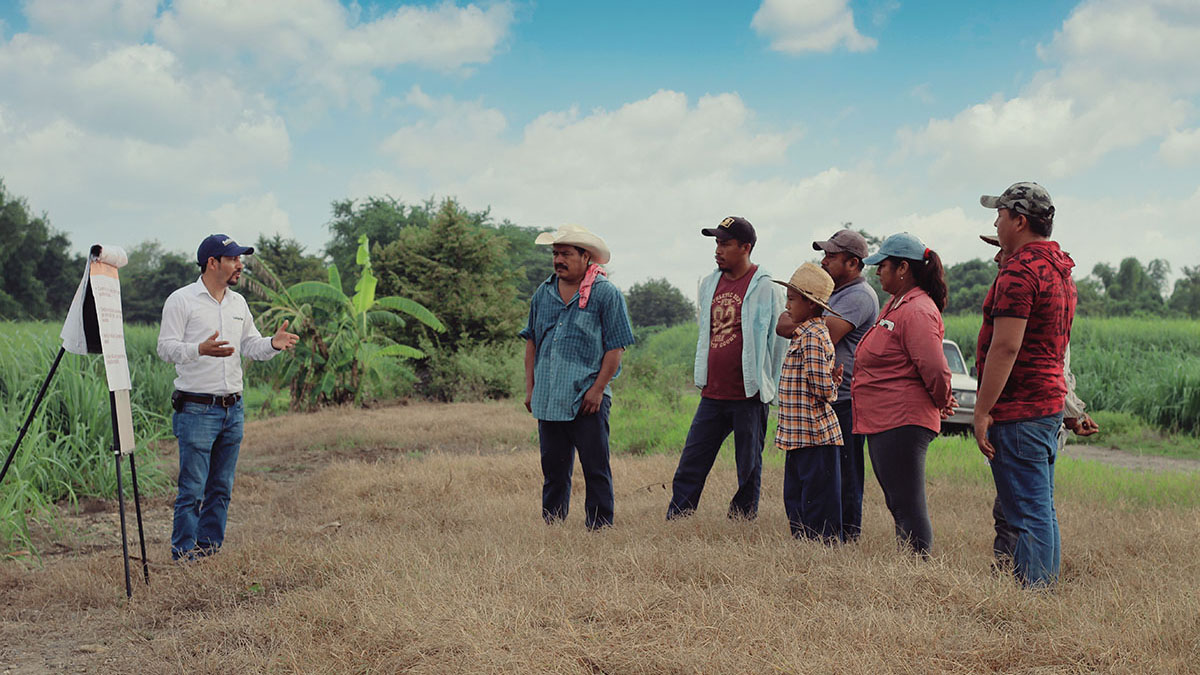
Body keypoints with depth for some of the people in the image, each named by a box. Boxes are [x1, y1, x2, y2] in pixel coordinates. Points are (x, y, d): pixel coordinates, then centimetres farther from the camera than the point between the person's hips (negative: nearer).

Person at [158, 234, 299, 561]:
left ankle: (210, 552, 21)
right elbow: (166, 348, -12)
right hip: (196, 409, -7)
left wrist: (273, 344, -3)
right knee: (192, 490, -5)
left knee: (221, 488, 11)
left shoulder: (238, 302, 14)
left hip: (233, 409, 7)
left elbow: (251, 346, 18)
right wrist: (200, 349, -30)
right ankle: (183, 557, 3)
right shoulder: (181, 300, -6)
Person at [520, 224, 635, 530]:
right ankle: (551, 527, 21)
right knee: (553, 470, 12)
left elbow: (615, 347, -7)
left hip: (587, 401, -5)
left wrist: (598, 389, -13)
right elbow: (532, 342, 18)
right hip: (547, 400, 5)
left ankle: (599, 529, 6)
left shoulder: (606, 294, -4)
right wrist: (530, 387, 12)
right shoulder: (543, 293, 12)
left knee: (596, 470, -1)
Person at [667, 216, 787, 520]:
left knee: (748, 471, 5)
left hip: (749, 395, -5)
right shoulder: (709, 284, 11)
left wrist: (769, 390, 1)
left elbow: (780, 341, -1)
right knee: (691, 465, 3)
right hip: (712, 394, 5)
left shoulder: (765, 288, -6)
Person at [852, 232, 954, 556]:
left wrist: (942, 403, -8)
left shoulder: (917, 311, -17)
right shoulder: (894, 305, 16)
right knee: (899, 505, 15)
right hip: (882, 421, 11)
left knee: (908, 507, -9)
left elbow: (935, 369, -23)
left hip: (903, 423, -11)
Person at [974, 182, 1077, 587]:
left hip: (1019, 410, -10)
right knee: (1041, 512, 14)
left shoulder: (1020, 270, -16)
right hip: (1050, 404, 10)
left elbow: (1006, 347, -22)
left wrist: (982, 410, -19)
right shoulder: (1059, 269, 17)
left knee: (1028, 515, -8)